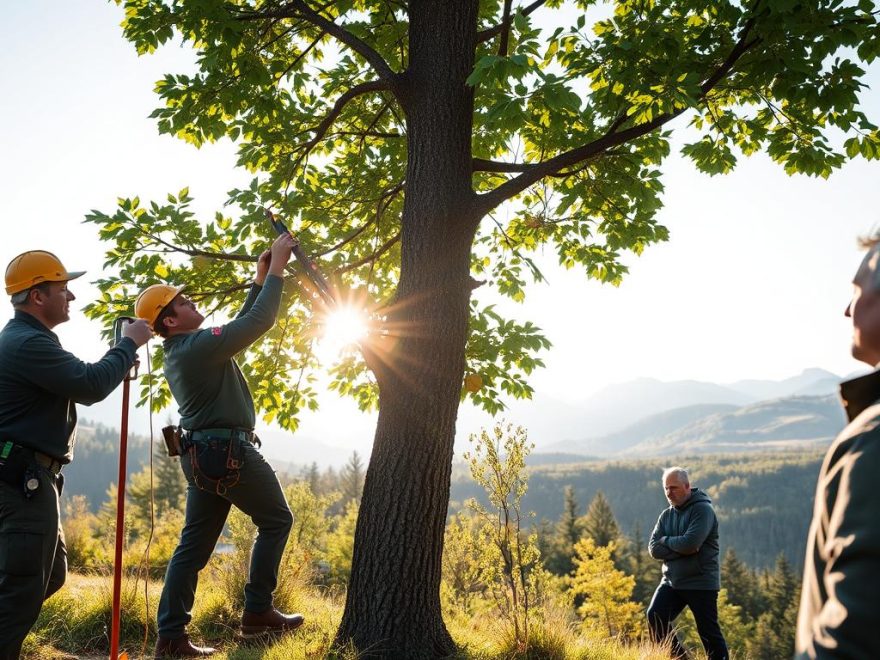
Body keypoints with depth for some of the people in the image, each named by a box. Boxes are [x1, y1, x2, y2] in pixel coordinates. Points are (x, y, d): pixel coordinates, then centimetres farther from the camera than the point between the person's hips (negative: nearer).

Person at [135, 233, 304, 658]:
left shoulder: (179, 352, 15)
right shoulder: (202, 344, -15)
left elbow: (240, 326, 21)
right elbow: (260, 321, -16)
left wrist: (259, 279, 17)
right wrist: (275, 268, -9)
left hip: (201, 454, 9)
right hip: (230, 451, -9)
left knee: (194, 544, 9)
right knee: (276, 520, 6)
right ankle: (257, 613, 8)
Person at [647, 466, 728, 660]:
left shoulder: (703, 510, -10)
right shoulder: (666, 515, 10)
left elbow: (690, 543, -23)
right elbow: (654, 549, -1)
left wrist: (666, 540, -7)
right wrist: (681, 548, -14)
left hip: (701, 583, -6)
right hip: (672, 581, 6)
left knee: (709, 632, 0)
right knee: (655, 617, -10)